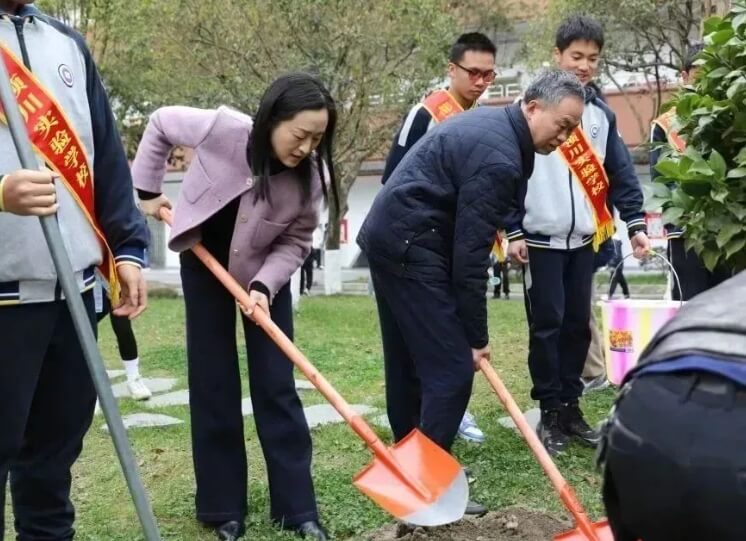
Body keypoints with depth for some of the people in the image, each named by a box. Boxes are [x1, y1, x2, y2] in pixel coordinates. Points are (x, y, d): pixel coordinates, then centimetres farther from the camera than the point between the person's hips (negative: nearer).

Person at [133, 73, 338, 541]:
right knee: (213, 387, 2)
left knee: (277, 387, -2)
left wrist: (264, 286, -28)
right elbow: (162, 123, -11)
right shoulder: (223, 129, -29)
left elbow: (296, 242, -13)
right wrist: (147, 190, -6)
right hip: (204, 265, 0)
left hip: (265, 274, 1)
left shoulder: (311, 176, -24)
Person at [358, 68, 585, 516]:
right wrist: (475, 336, -14)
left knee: (409, 361, 17)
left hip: (390, 238, 11)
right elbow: (470, 254, -21)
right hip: (412, 248, -11)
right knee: (451, 367, -9)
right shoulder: (499, 157, -20)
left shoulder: (492, 123, 11)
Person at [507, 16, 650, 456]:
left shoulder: (602, 114, 9)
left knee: (579, 324, 9)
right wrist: (513, 231, -11)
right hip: (541, 239, -5)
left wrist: (636, 223, -2)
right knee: (547, 325, -1)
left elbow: (621, 173, 8)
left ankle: (571, 407, 20)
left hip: (584, 240, 5)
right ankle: (551, 413, 9)